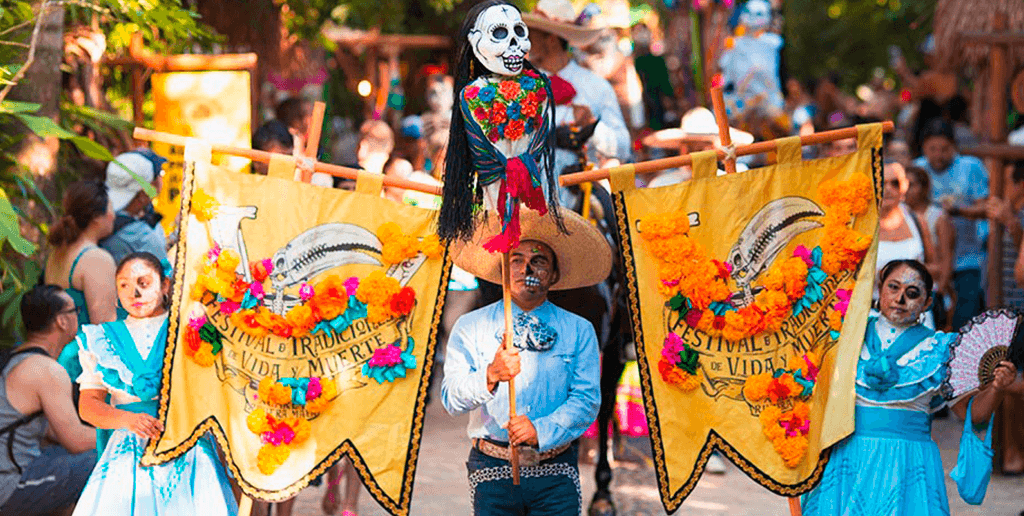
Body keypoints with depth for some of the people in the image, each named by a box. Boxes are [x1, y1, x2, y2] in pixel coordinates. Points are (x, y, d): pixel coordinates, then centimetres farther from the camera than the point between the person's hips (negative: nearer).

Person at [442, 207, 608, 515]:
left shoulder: (578, 331, 11)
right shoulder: (470, 328, 9)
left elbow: (587, 400, 0)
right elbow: (451, 400, -3)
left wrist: (542, 430, -17)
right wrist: (490, 376, -23)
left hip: (555, 477, 0)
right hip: (492, 471, 0)